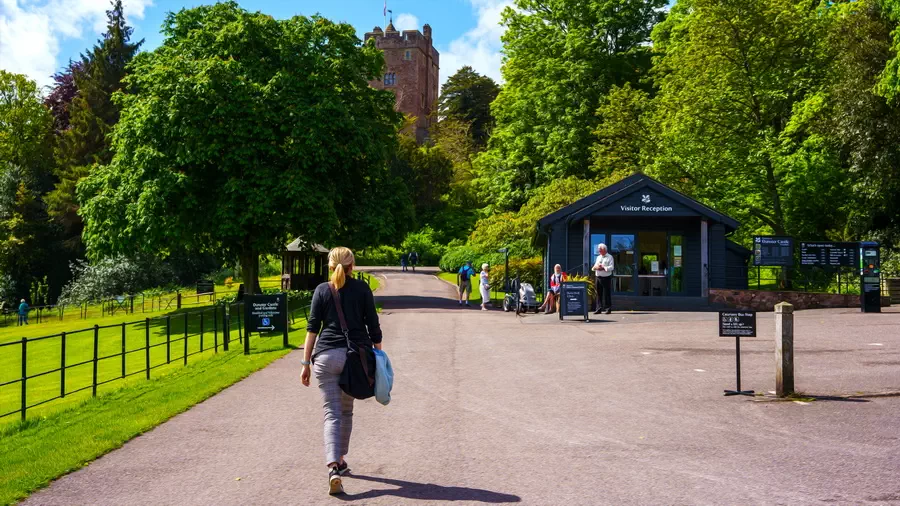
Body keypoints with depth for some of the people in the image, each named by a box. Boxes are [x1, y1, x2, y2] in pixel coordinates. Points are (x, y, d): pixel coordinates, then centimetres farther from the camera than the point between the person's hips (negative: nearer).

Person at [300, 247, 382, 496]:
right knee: (346, 411, 19)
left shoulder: (322, 290, 5)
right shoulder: (362, 289, 5)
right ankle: (340, 460, 30)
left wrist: (306, 363, 4)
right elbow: (373, 326, 3)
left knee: (332, 413, -4)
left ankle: (333, 467, -20)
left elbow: (312, 328, 2)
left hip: (326, 356, -1)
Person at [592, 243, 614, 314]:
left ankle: (608, 309, 3)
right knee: (599, 294, 5)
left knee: (607, 294, -3)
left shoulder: (609, 257, 0)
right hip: (598, 277, 6)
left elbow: (611, 267, -10)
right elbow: (594, 266, 18)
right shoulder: (598, 257, 19)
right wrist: (596, 267, -4)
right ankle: (599, 309, 8)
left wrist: (603, 267, -19)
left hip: (606, 277, -6)